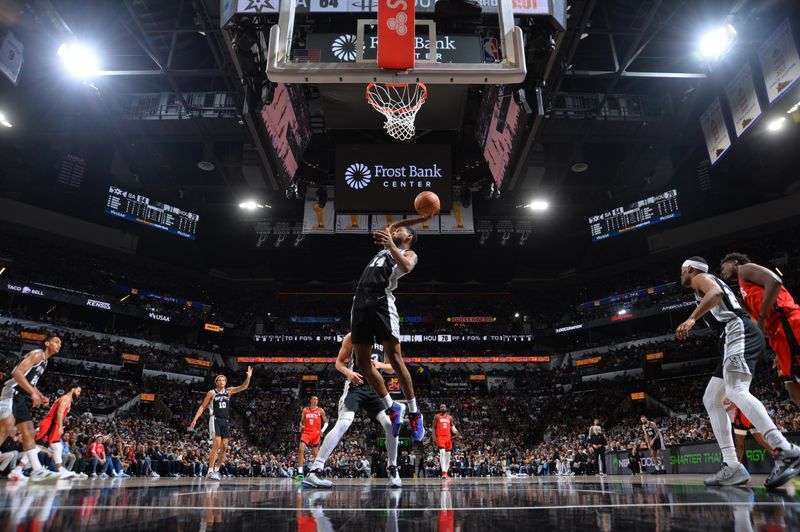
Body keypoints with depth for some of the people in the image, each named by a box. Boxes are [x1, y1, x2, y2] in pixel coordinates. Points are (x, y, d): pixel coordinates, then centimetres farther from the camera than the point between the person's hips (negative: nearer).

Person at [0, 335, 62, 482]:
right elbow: (17, 372, -19)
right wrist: (33, 393, -24)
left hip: (23, 396, 10)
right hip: (13, 392, -10)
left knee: (29, 432, 4)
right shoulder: (37, 354, -7)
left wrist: (40, 396, 17)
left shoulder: (44, 361, 23)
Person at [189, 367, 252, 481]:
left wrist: (248, 377, -19)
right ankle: (210, 471, -13)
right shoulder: (212, 393, 1)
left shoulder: (229, 391, 9)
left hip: (225, 421, 4)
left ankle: (216, 470, 17)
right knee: (217, 444, -18)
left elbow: (243, 387, -2)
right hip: (215, 420, -4)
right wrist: (195, 419, -6)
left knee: (224, 447, 4)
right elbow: (202, 406, 4)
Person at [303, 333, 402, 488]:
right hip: (355, 386, -4)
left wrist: (380, 365, -7)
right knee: (343, 423, -24)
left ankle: (392, 470, 11)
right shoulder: (353, 336, -1)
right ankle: (314, 472, -24)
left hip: (375, 388, 5)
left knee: (390, 424, -9)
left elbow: (393, 368, 15)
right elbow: (339, 362, 2)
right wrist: (349, 372, -20)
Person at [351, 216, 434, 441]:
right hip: (361, 302, 7)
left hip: (381, 302, -7)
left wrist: (391, 244, -21)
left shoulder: (409, 254, 12)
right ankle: (392, 408, 15)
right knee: (362, 361, 3)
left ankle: (414, 412, 0)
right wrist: (421, 219, 41)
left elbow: (406, 267, -11)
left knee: (394, 359, -13)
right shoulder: (387, 247, 33)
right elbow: (391, 226, 46)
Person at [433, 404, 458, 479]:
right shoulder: (437, 416, 3)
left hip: (448, 437, 5)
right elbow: (434, 427, 4)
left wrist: (454, 430, -7)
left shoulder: (450, 417, 14)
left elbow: (452, 426, 16)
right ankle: (444, 472, -24)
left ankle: (446, 471, 16)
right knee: (442, 453, -19)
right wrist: (435, 438, -3)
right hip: (440, 436, -5)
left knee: (448, 454, 6)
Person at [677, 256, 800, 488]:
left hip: (739, 332, -10)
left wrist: (691, 319, -29)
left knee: (736, 391, -28)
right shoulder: (708, 284, 32)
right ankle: (732, 467, -4)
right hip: (738, 336, 10)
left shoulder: (700, 277, 4)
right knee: (711, 400, 4)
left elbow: (715, 293, -18)